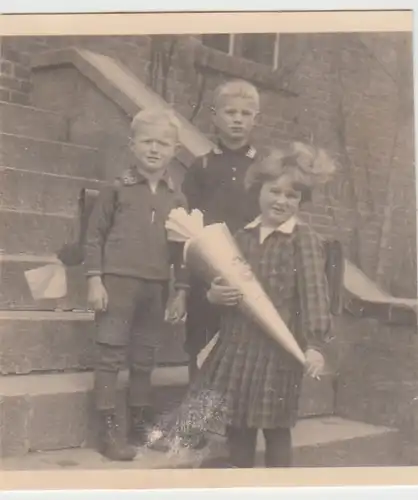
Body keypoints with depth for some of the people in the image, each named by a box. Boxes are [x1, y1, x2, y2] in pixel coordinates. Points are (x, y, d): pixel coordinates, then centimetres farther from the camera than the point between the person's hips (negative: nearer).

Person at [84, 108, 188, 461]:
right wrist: (95, 279, -9)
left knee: (144, 360, 13)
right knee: (110, 356, -1)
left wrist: (181, 290, 9)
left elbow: (182, 247, 11)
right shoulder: (118, 189, -3)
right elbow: (95, 235, -3)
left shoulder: (177, 199, 7)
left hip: (156, 287, 4)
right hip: (117, 281, -4)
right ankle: (109, 430, 6)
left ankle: (141, 425, 26)